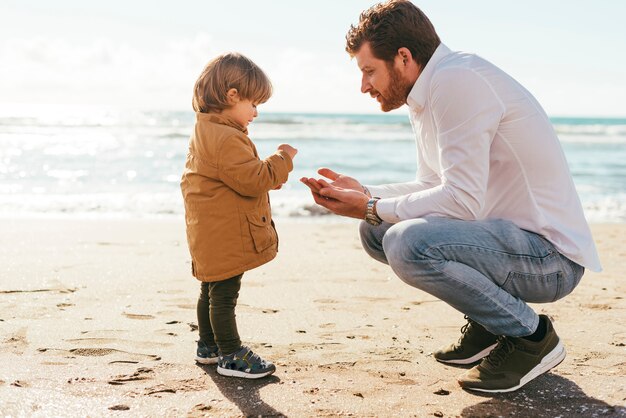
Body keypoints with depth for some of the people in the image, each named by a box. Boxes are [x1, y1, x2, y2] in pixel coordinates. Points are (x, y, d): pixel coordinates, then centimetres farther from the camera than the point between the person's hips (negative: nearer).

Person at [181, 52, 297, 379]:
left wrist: (270, 176, 19)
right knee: (225, 293, -3)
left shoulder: (204, 131, 14)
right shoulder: (227, 139, -23)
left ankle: (208, 346, 33)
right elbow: (254, 180, -25)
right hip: (225, 237, -11)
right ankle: (231, 355, 5)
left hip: (209, 235, 11)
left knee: (211, 290, 20)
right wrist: (282, 160, -12)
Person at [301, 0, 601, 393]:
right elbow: (433, 186, 18)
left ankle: (532, 335, -8)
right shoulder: (430, 94, 12)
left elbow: (461, 200, -25)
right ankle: (490, 321, 14)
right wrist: (363, 193, 4)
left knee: (407, 243, -30)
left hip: (551, 255, -10)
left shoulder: (458, 80, -19)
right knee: (376, 231, 9)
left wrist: (371, 208, -14)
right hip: (506, 234, 10)